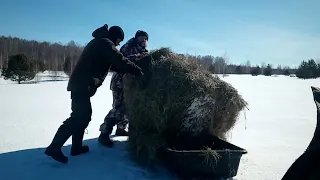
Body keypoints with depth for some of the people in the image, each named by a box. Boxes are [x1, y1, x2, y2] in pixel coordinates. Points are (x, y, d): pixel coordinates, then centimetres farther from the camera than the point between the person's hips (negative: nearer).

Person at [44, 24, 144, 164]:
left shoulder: (99, 42, 25)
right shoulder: (105, 43, -6)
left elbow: (112, 63, 27)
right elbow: (120, 61, -14)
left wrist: (127, 71, 20)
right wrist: (139, 72, -5)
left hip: (80, 84, 10)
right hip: (83, 85, -10)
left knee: (83, 115, 14)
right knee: (79, 117, -11)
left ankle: (76, 146, 20)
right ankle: (54, 147, -11)